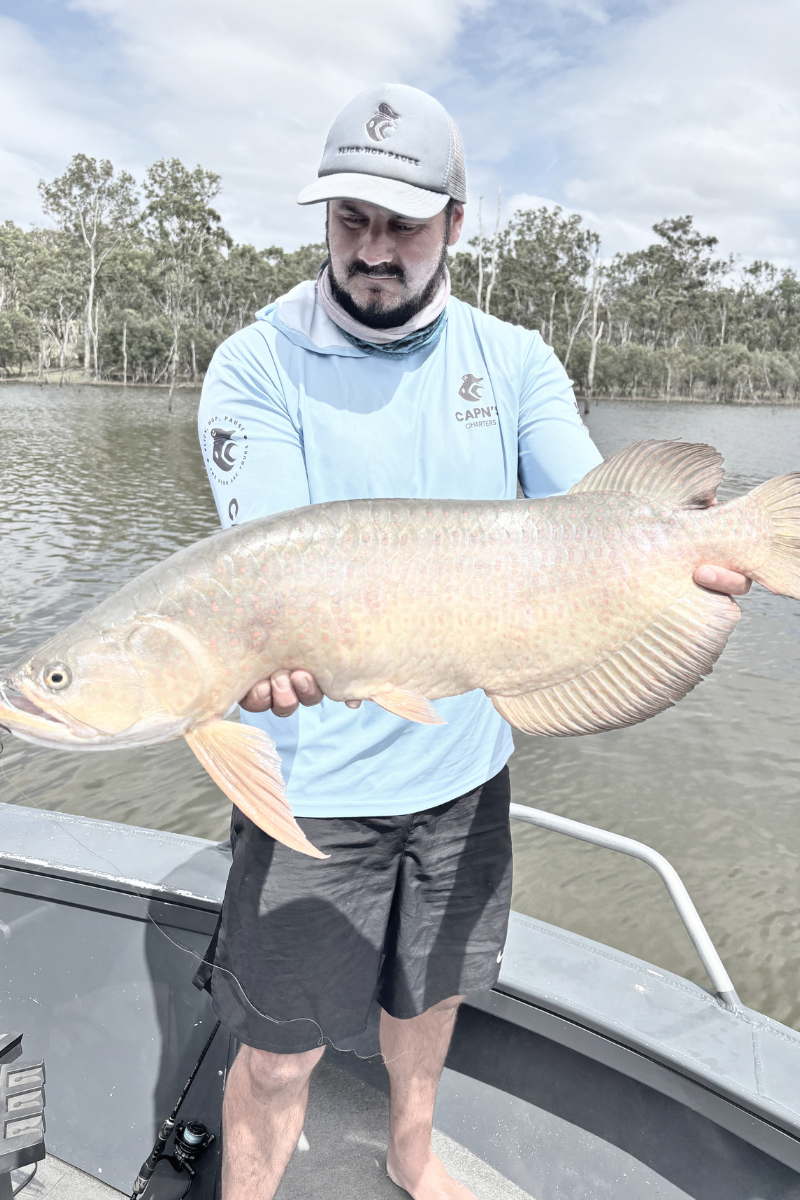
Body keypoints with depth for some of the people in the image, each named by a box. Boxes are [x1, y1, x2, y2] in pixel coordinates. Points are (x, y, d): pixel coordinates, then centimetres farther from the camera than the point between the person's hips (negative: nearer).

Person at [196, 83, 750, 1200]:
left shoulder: (515, 359, 2)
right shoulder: (257, 366, -9)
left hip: (465, 758, 4)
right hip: (315, 775, -3)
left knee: (433, 987, 25)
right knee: (281, 1049, 8)